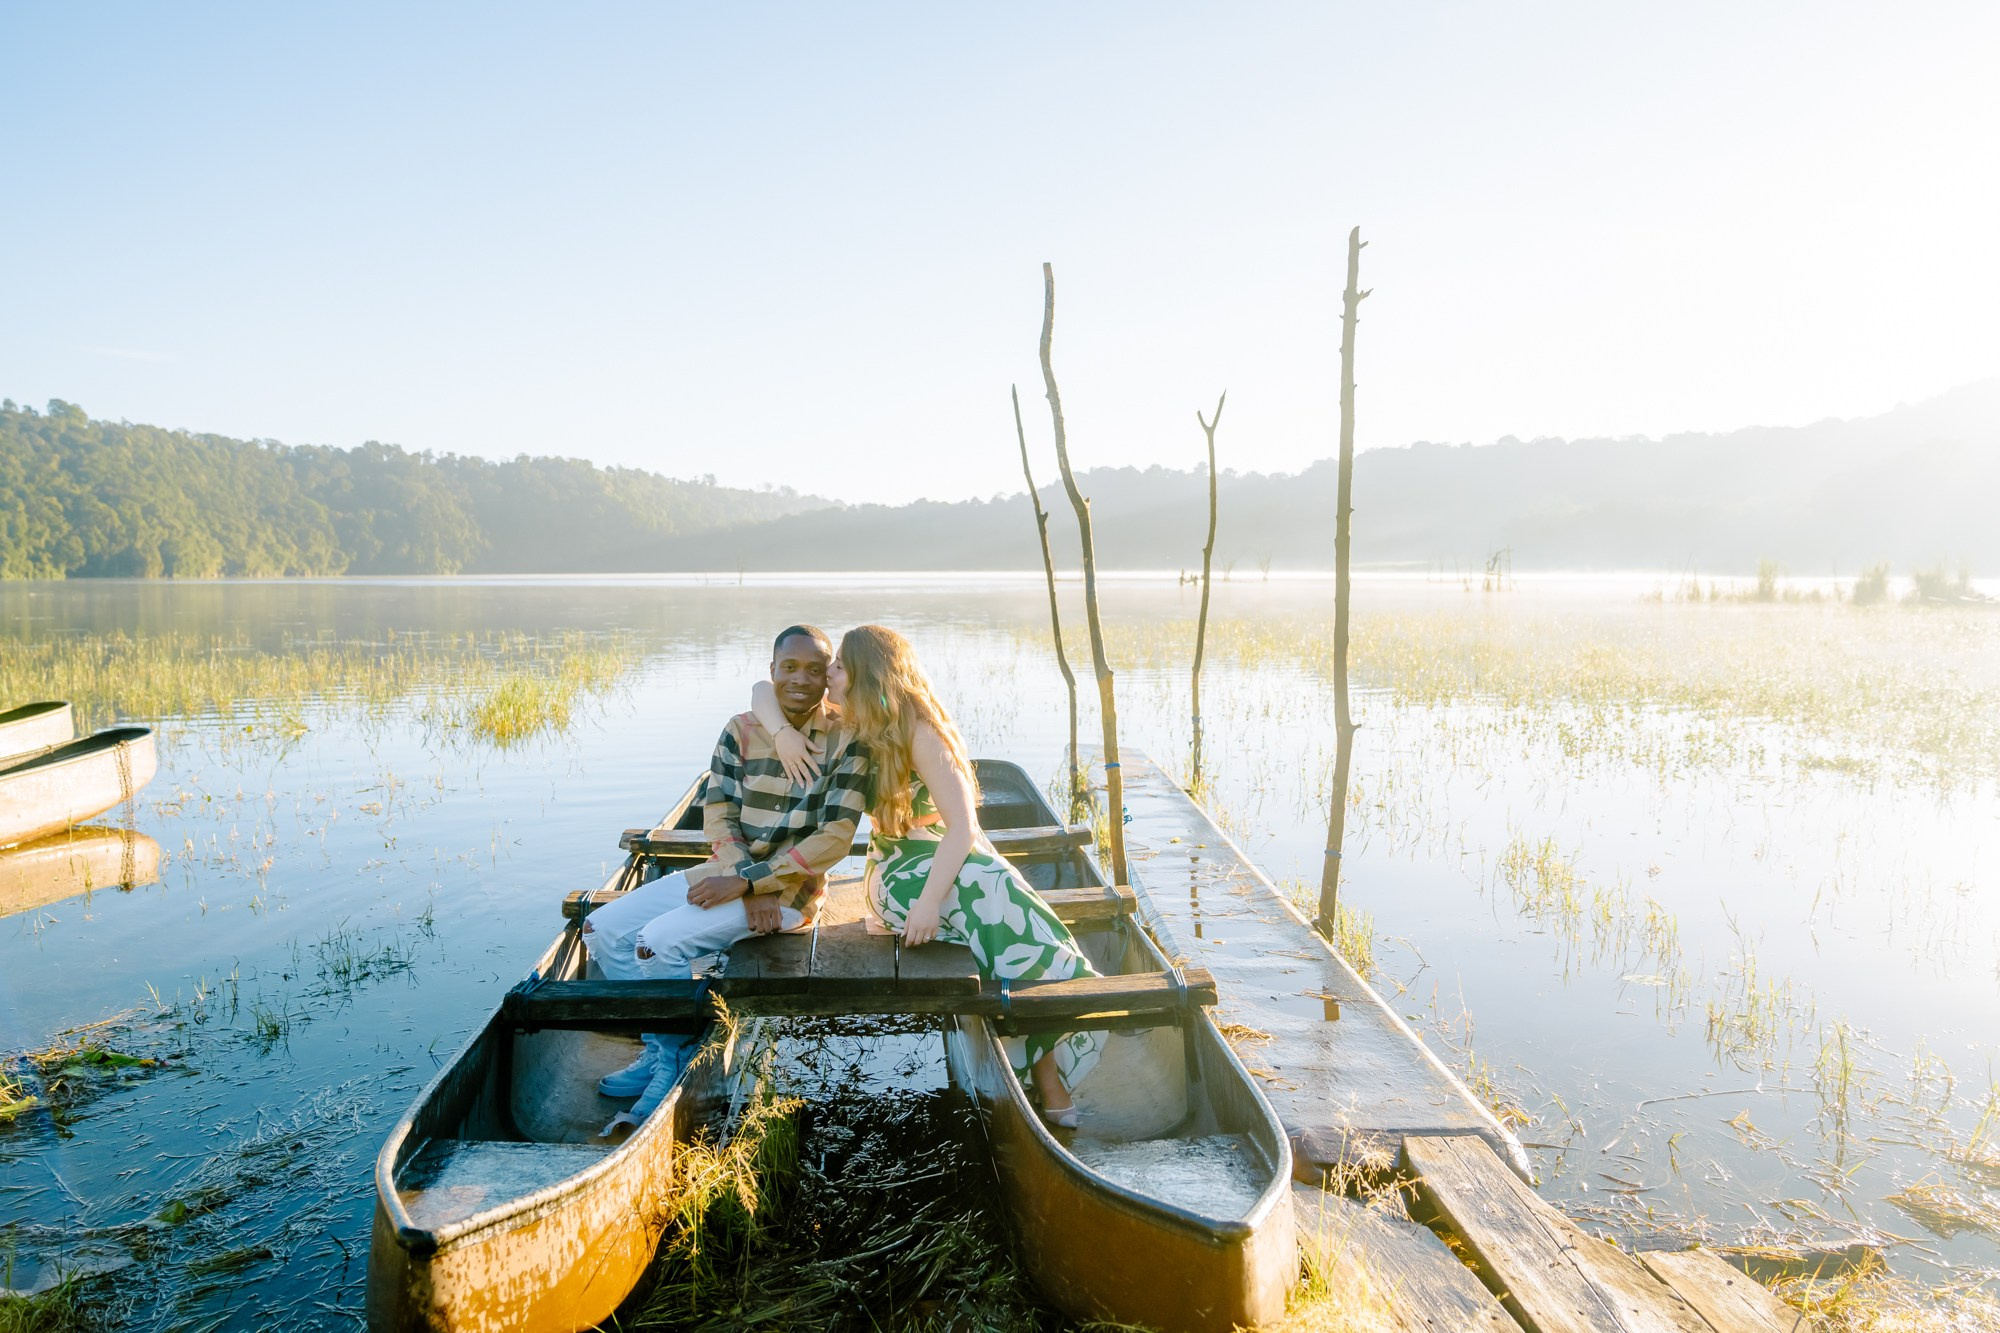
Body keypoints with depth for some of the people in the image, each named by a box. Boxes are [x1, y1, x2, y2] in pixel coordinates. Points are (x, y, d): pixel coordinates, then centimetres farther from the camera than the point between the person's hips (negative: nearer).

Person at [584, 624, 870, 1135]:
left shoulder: (847, 740, -11)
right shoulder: (741, 731, 2)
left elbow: (834, 840, -17)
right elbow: (717, 817, -3)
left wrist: (749, 882, -21)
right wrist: (750, 892, -18)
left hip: (791, 886, -6)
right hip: (729, 871, 6)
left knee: (661, 940, -24)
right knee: (603, 929, -3)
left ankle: (674, 1069, -2)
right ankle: (660, 1048, 9)